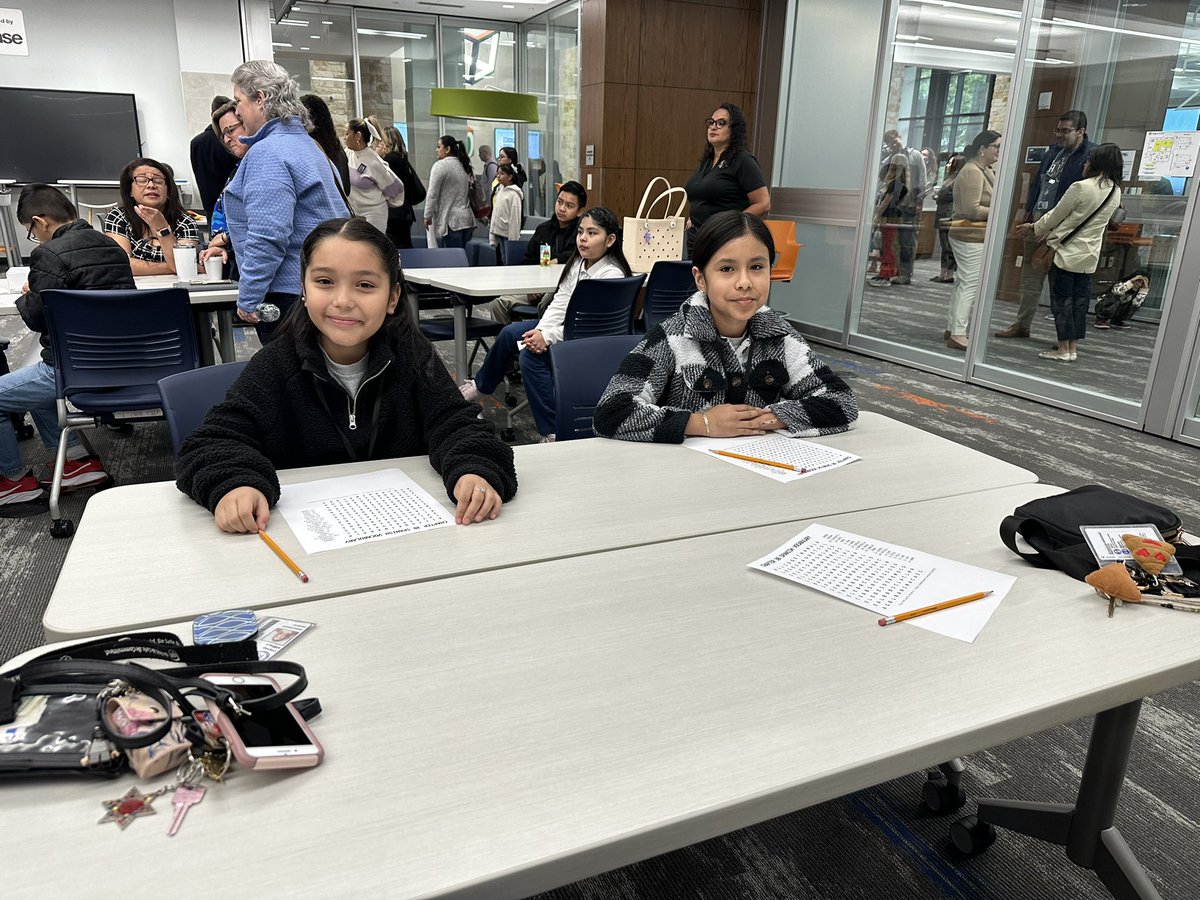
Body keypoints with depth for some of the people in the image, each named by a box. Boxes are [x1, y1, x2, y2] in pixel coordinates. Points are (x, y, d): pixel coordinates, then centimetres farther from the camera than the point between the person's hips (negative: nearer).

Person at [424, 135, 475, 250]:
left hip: (451, 221, -8)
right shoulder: (464, 165, 17)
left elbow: (432, 194, -9)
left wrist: (427, 216, -2)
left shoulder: (440, 165, -8)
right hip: (466, 219, 8)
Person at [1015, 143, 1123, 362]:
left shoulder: (1081, 187, -18)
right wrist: (1052, 230, 18)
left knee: (1062, 300, 2)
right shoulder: (1115, 192, 4)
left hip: (1068, 252, -6)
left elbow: (1056, 214, -7)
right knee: (1079, 301, 11)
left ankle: (1063, 349, 4)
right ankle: (1073, 348, 16)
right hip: (1090, 256, 6)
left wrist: (1035, 228, 11)